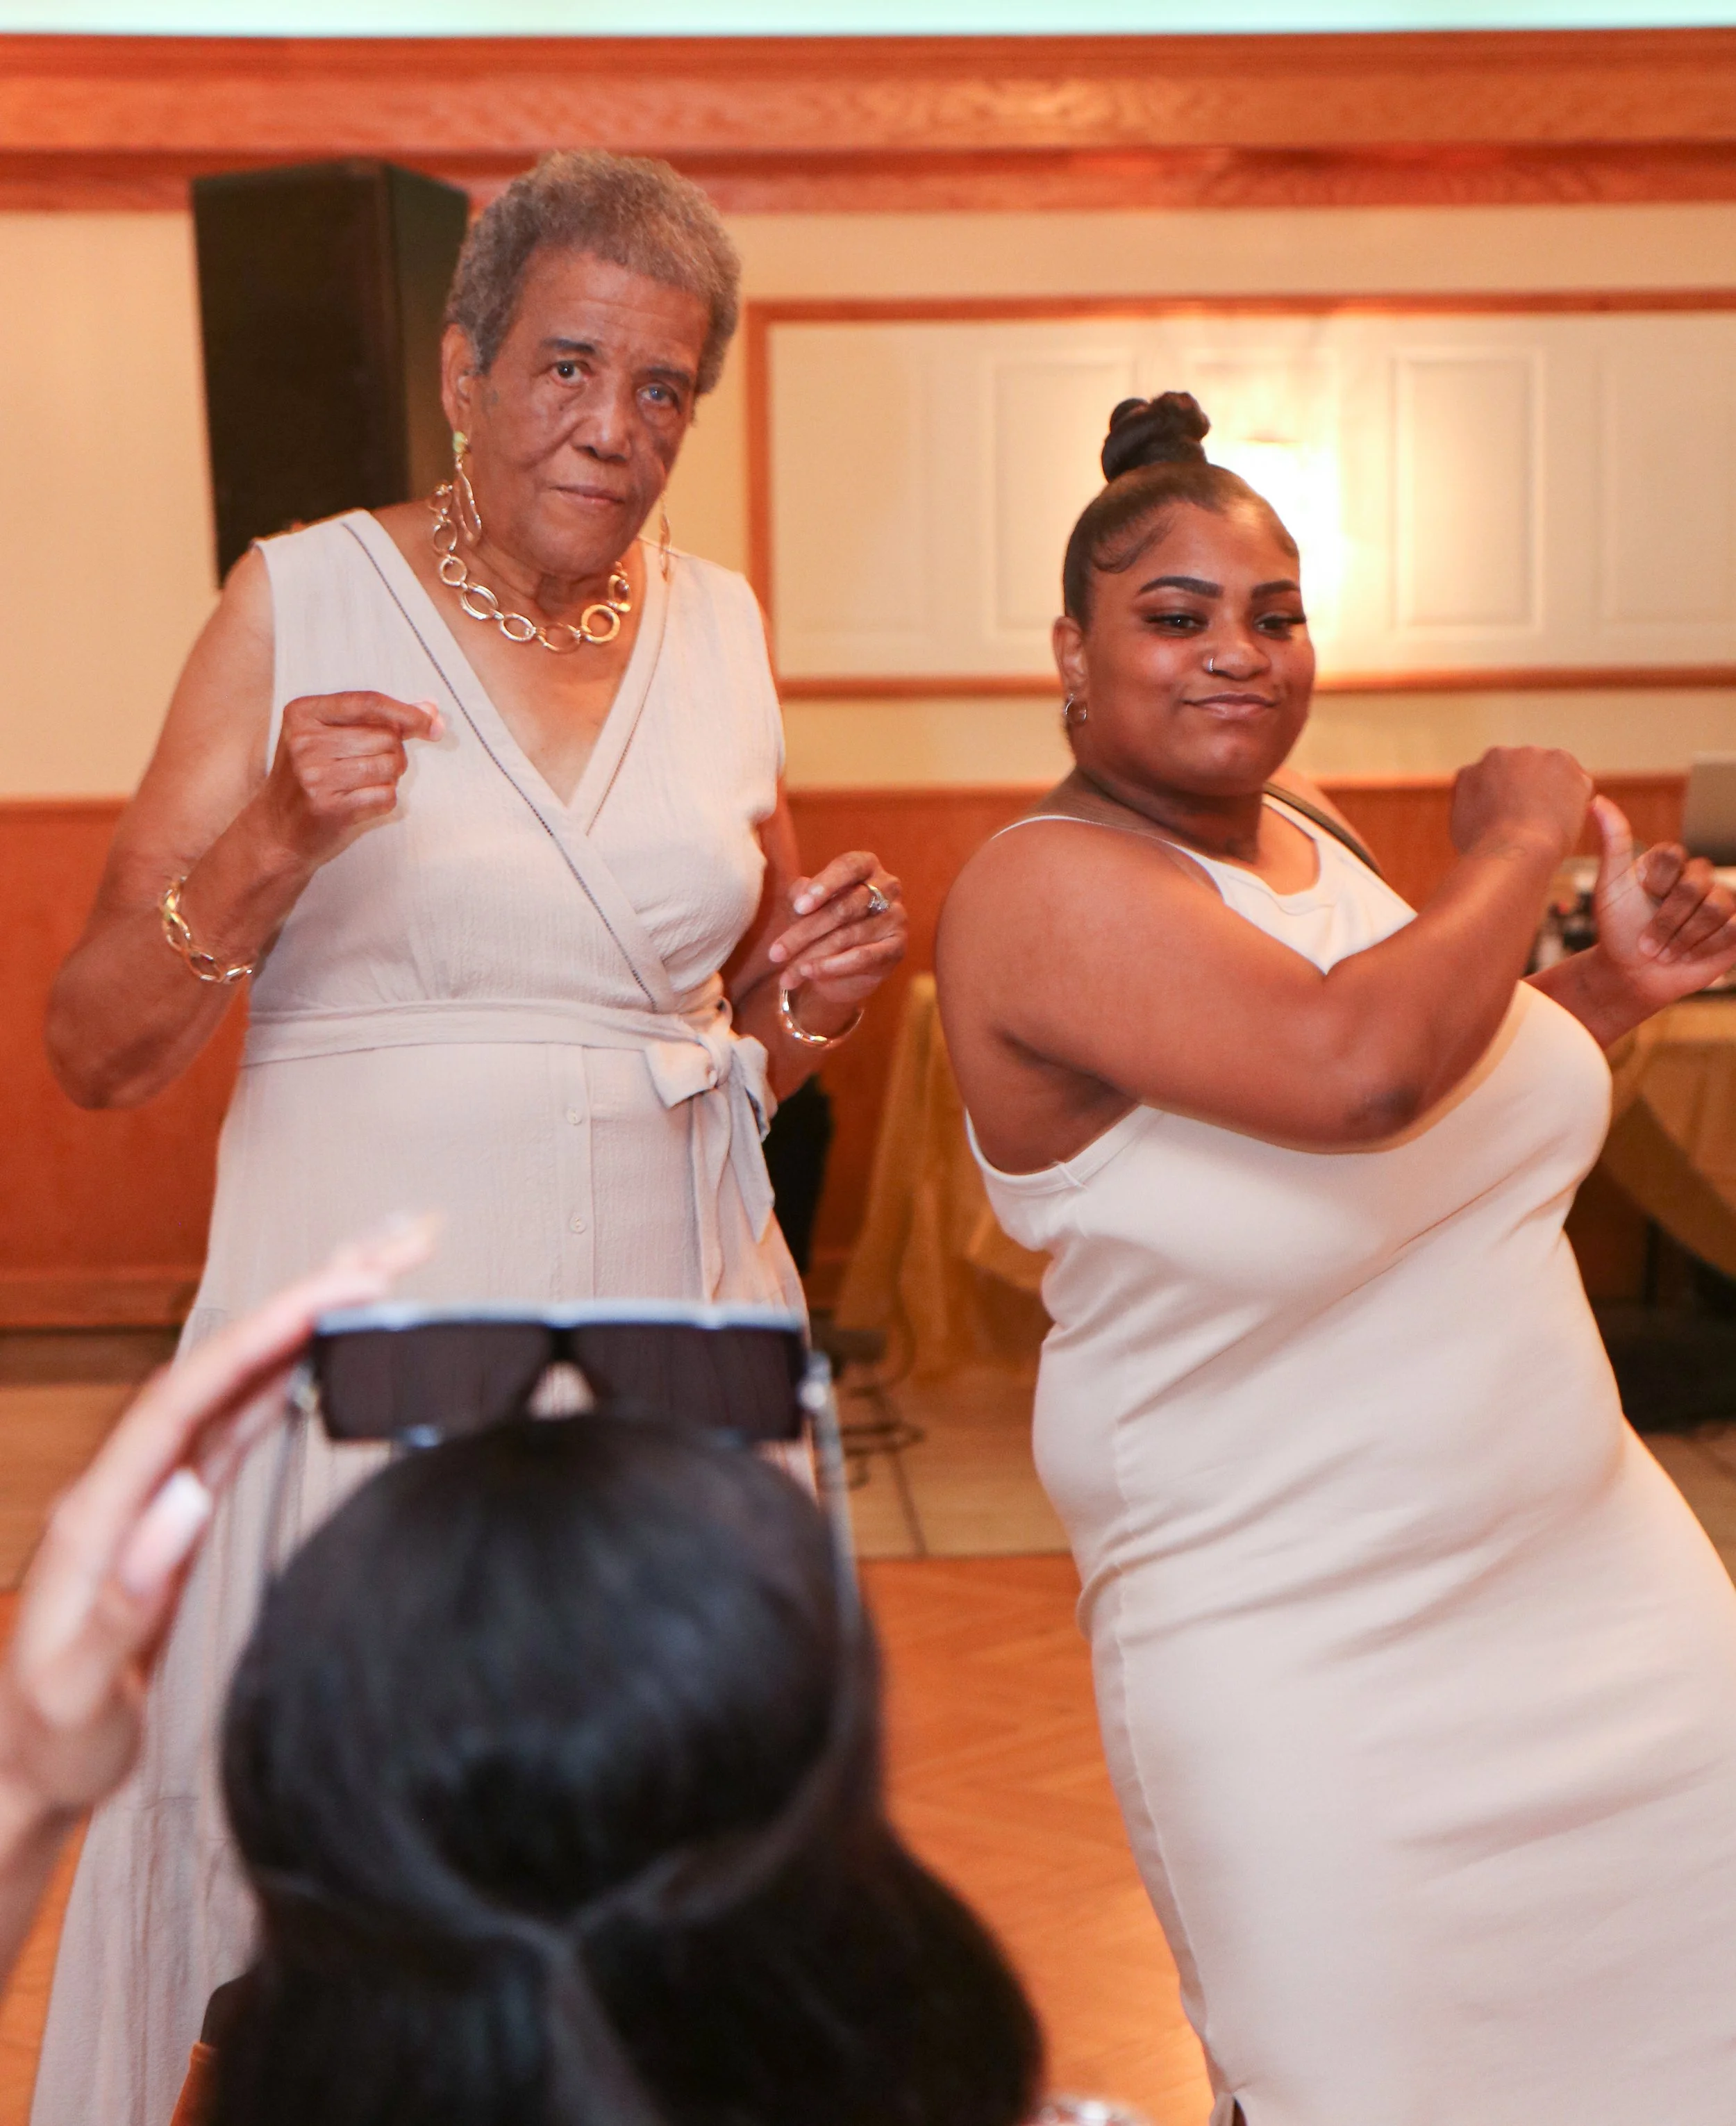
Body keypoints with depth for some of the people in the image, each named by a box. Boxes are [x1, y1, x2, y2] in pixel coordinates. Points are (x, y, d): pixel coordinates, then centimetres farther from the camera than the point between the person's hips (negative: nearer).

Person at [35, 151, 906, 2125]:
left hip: (671, 1313, 4)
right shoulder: (307, 598, -4)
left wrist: (814, 996, -1)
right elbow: (94, 1051, -6)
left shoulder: (717, 624, 8)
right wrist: (275, 840, -21)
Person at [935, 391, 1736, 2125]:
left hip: (1588, 1564, 8)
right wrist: (1514, 846, -17)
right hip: (1306, 1669, -8)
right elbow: (1351, 1070, -34)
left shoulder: (1309, 834, 6)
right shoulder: (1050, 889, -19)